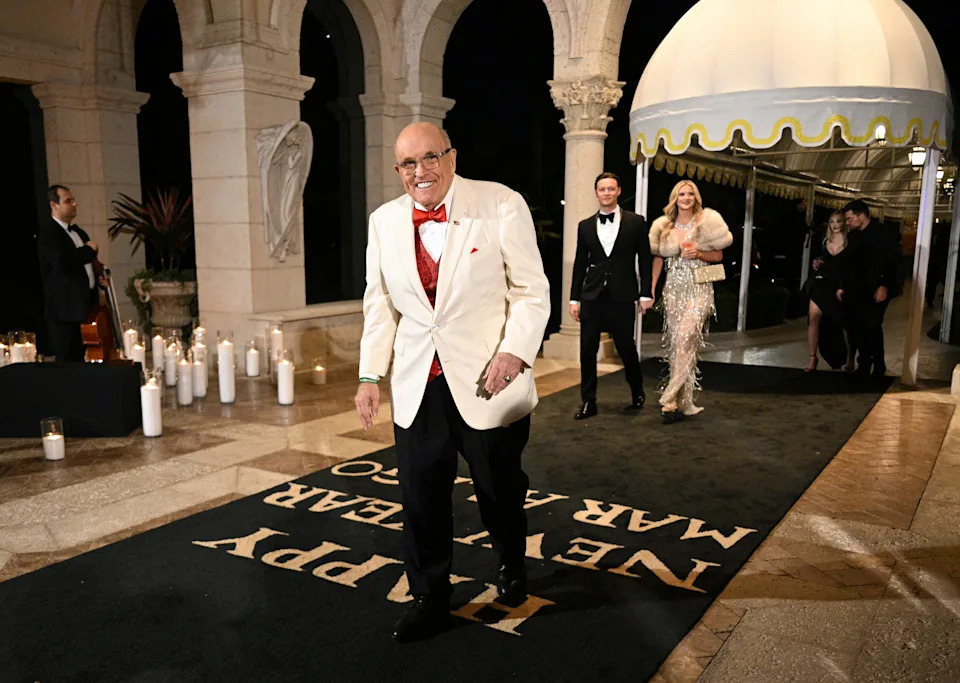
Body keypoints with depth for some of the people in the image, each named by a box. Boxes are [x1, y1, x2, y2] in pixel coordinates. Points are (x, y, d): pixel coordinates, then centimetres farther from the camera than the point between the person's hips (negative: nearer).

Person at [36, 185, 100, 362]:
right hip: (66, 309, -8)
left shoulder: (78, 232, 18)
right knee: (69, 363, -4)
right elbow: (62, 262, -24)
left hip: (87, 306, 8)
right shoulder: (47, 231, -8)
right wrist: (89, 250, -10)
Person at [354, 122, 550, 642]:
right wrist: (370, 374, 5)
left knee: (499, 488, 14)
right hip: (417, 385, 3)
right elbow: (380, 305, 11)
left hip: (486, 381, -3)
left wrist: (514, 350, -20)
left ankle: (511, 564, 45)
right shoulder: (384, 222, 6)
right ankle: (429, 598, 27)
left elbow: (530, 291, -7)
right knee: (420, 497, 6)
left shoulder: (502, 205, -7)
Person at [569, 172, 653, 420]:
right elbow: (580, 264, 10)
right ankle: (588, 402, 11)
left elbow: (645, 260, 3)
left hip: (622, 297, -2)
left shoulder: (635, 222, 2)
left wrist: (645, 294, -2)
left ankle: (638, 393, 29)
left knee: (626, 348, 5)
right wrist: (574, 298, 7)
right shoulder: (585, 226, 9)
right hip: (592, 296, 2)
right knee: (587, 350, 1)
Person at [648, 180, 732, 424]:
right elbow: (658, 258, 12)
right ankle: (684, 402, 12)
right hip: (673, 288, 3)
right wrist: (651, 289, 3)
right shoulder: (664, 226, 9)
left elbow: (719, 255, 7)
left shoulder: (707, 222, 2)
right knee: (676, 343, 3)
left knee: (686, 337, -18)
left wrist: (698, 254, -12)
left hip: (699, 288, -3)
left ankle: (670, 399, -16)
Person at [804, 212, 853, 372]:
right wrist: (816, 264, 2)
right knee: (813, 318, -10)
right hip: (821, 284, 4)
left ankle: (850, 358, 26)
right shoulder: (825, 240, 9)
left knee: (844, 323, 8)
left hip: (839, 287, -3)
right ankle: (813, 358, -3)